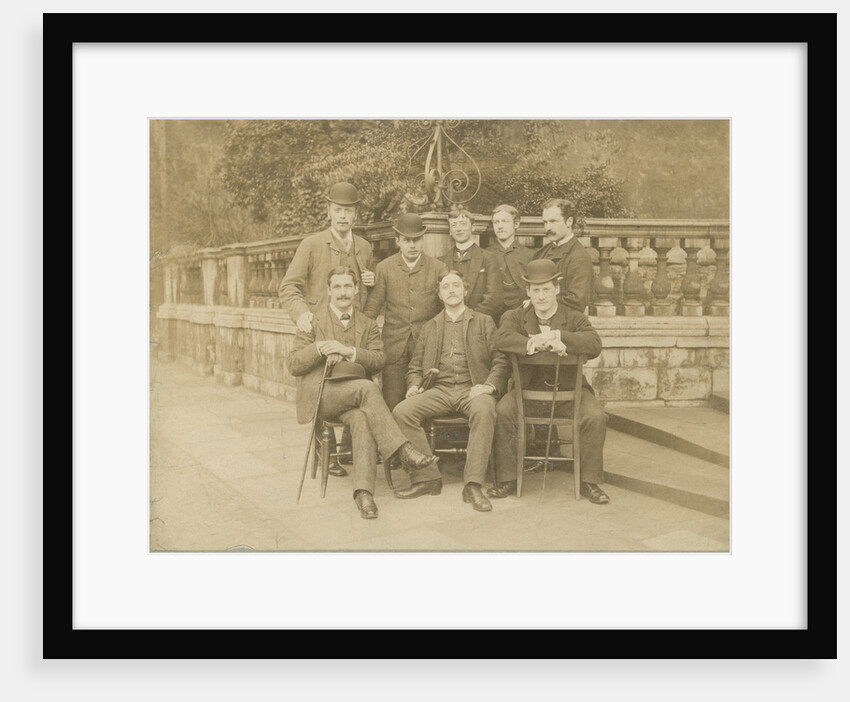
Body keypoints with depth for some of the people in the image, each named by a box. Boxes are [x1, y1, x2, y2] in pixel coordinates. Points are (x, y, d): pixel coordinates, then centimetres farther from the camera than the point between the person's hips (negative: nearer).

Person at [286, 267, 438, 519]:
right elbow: (293, 365, 0)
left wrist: (348, 352, -16)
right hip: (319, 394, -3)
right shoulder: (313, 320, 8)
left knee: (362, 419, -33)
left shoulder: (367, 325, 17)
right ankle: (401, 450, -32)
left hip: (353, 395, 3)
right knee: (366, 387, -32)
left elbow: (379, 360, 0)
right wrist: (319, 349, -17)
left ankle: (364, 491, -36)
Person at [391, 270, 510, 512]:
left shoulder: (484, 322, 17)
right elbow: (415, 367, 23)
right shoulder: (430, 327, 25)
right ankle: (426, 478, -15)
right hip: (438, 390, 3)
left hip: (472, 390, -3)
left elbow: (501, 360, 7)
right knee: (401, 411, -25)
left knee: (484, 410, -38)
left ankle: (473, 485, -33)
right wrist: (414, 386, 0)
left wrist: (489, 385, -13)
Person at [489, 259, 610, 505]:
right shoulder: (515, 317, 7)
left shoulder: (575, 319, 5)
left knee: (596, 417, -24)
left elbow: (595, 345, -15)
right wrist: (537, 344, -29)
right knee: (502, 412, -26)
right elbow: (502, 339, -16)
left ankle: (590, 482, -6)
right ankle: (507, 480, -13)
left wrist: (557, 335, -24)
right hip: (528, 391, 0)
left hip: (568, 391, 0)